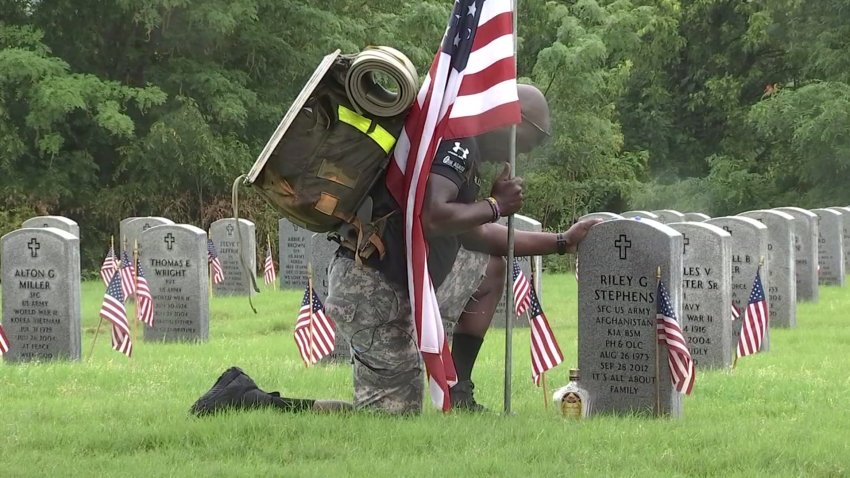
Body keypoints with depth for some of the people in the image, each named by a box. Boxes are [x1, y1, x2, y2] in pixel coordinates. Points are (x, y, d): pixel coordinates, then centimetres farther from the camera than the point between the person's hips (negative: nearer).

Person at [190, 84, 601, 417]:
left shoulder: (455, 142, 21)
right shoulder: (457, 137, -11)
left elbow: (473, 234, 30)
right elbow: (431, 218, -27)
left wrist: (562, 242, 32)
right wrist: (495, 206, -11)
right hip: (375, 294, -10)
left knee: (491, 264, 20)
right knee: (391, 414, -3)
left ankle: (457, 395, 14)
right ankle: (249, 399, -6)